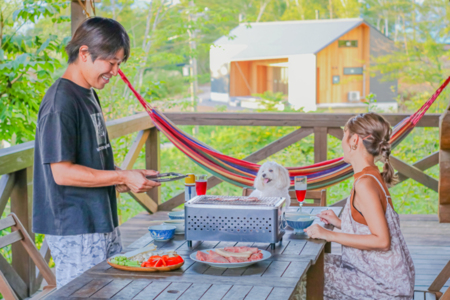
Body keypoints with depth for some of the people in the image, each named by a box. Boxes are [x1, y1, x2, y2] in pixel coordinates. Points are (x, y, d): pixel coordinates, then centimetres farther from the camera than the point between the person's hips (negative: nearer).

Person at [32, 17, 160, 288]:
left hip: (103, 224, 9)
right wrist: (123, 177, -16)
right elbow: (62, 172, -21)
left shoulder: (89, 96, 12)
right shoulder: (60, 102, -17)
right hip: (76, 231, -9)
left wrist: (127, 179, 4)